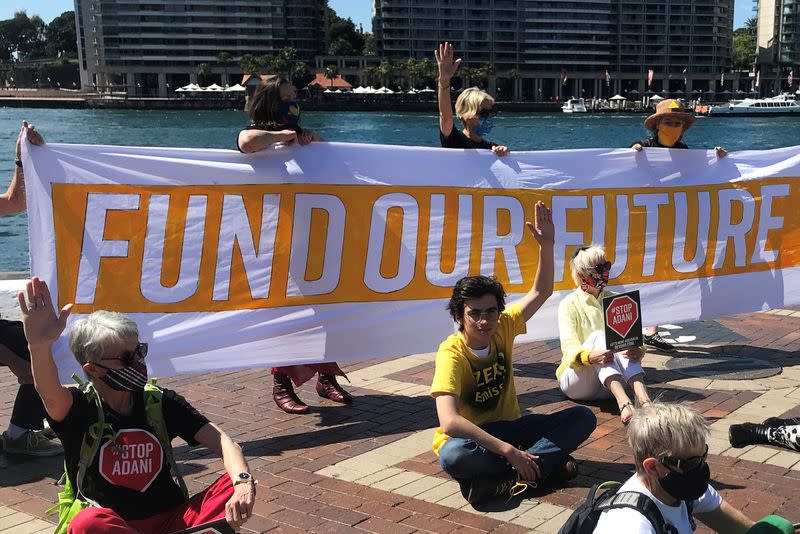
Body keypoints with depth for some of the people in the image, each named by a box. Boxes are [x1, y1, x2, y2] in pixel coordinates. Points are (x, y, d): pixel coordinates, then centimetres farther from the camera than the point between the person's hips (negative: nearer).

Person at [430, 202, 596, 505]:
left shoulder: (502, 328, -5)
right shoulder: (451, 354, -22)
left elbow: (541, 292, 2)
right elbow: (449, 422, -34)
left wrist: (546, 246, -16)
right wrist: (509, 451, -38)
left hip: (509, 427, 6)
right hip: (470, 436, -6)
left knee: (583, 417, -12)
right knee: (453, 456, -42)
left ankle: (506, 478, -26)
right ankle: (546, 464, -27)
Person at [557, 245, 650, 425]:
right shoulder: (569, 304, -4)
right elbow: (569, 348, -17)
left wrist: (638, 351, -26)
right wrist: (590, 357, -40)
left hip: (608, 385, 4)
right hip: (576, 380, -4)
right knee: (598, 336, -29)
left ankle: (643, 400, -45)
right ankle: (624, 403, -50)